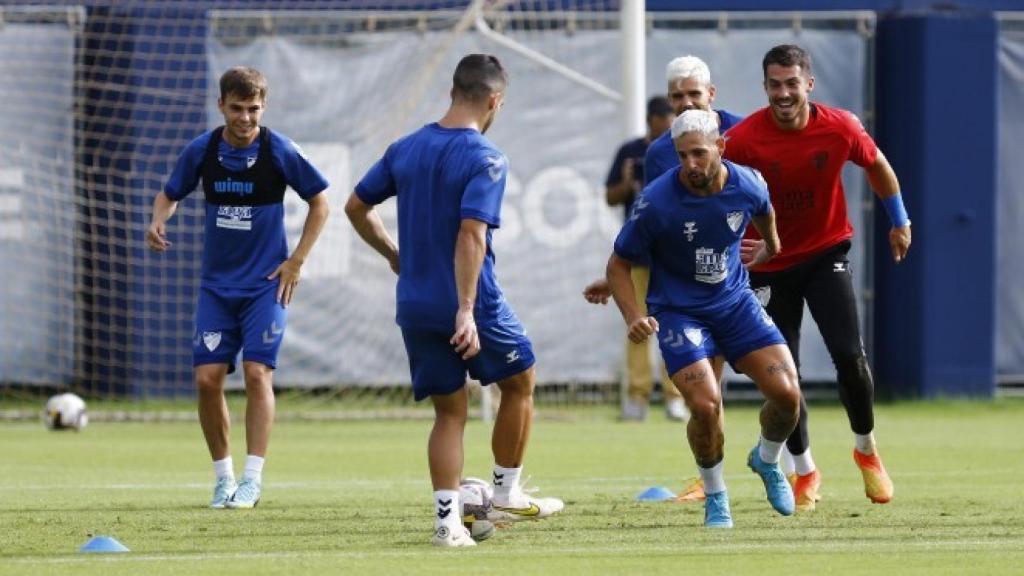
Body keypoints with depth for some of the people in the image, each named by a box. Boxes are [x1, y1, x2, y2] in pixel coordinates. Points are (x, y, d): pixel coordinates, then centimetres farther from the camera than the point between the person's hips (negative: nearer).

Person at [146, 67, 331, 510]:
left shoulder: (278, 152, -9)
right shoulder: (202, 150, -2)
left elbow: (319, 203, 1)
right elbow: (170, 194, 12)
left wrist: (296, 261, -4)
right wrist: (157, 221, -11)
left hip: (266, 284, -3)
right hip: (217, 285, 3)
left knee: (257, 372, -14)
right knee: (207, 378, -4)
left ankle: (253, 480, -10)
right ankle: (223, 478, 10)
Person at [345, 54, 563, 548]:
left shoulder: (406, 149, 6)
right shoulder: (486, 160, -14)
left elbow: (356, 207, 13)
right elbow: (471, 235, -24)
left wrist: (394, 255, 26)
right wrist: (467, 311, -26)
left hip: (416, 306, 5)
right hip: (472, 303, -5)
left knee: (449, 412, 11)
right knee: (519, 382, 18)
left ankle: (448, 519, 1)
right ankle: (507, 494, 22)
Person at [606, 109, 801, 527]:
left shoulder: (747, 185, -11)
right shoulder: (656, 201, -22)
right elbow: (619, 264, -10)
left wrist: (771, 246, 37)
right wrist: (634, 318, -25)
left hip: (734, 301, 4)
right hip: (678, 311, -4)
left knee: (786, 393, -8)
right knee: (705, 405, -21)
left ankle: (766, 461, 26)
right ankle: (715, 496, 7)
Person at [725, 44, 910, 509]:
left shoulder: (840, 128, -14)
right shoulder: (743, 139, -20)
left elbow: (877, 166, 7)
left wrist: (900, 223, 15)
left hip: (827, 252, 0)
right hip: (769, 265, 0)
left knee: (850, 357, -13)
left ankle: (867, 449, 13)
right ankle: (805, 471, 20)